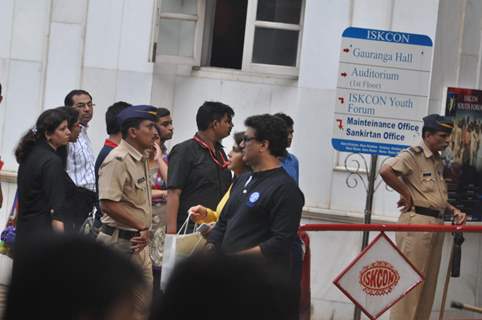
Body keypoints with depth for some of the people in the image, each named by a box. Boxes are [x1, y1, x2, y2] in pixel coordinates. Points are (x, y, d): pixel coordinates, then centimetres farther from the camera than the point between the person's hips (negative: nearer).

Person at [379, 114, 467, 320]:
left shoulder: (438, 161, 18)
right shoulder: (413, 155, -9)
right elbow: (386, 171, -26)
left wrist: (454, 210, 12)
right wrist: (406, 194, -16)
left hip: (436, 224, 9)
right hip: (416, 221, -9)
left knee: (429, 281, 11)